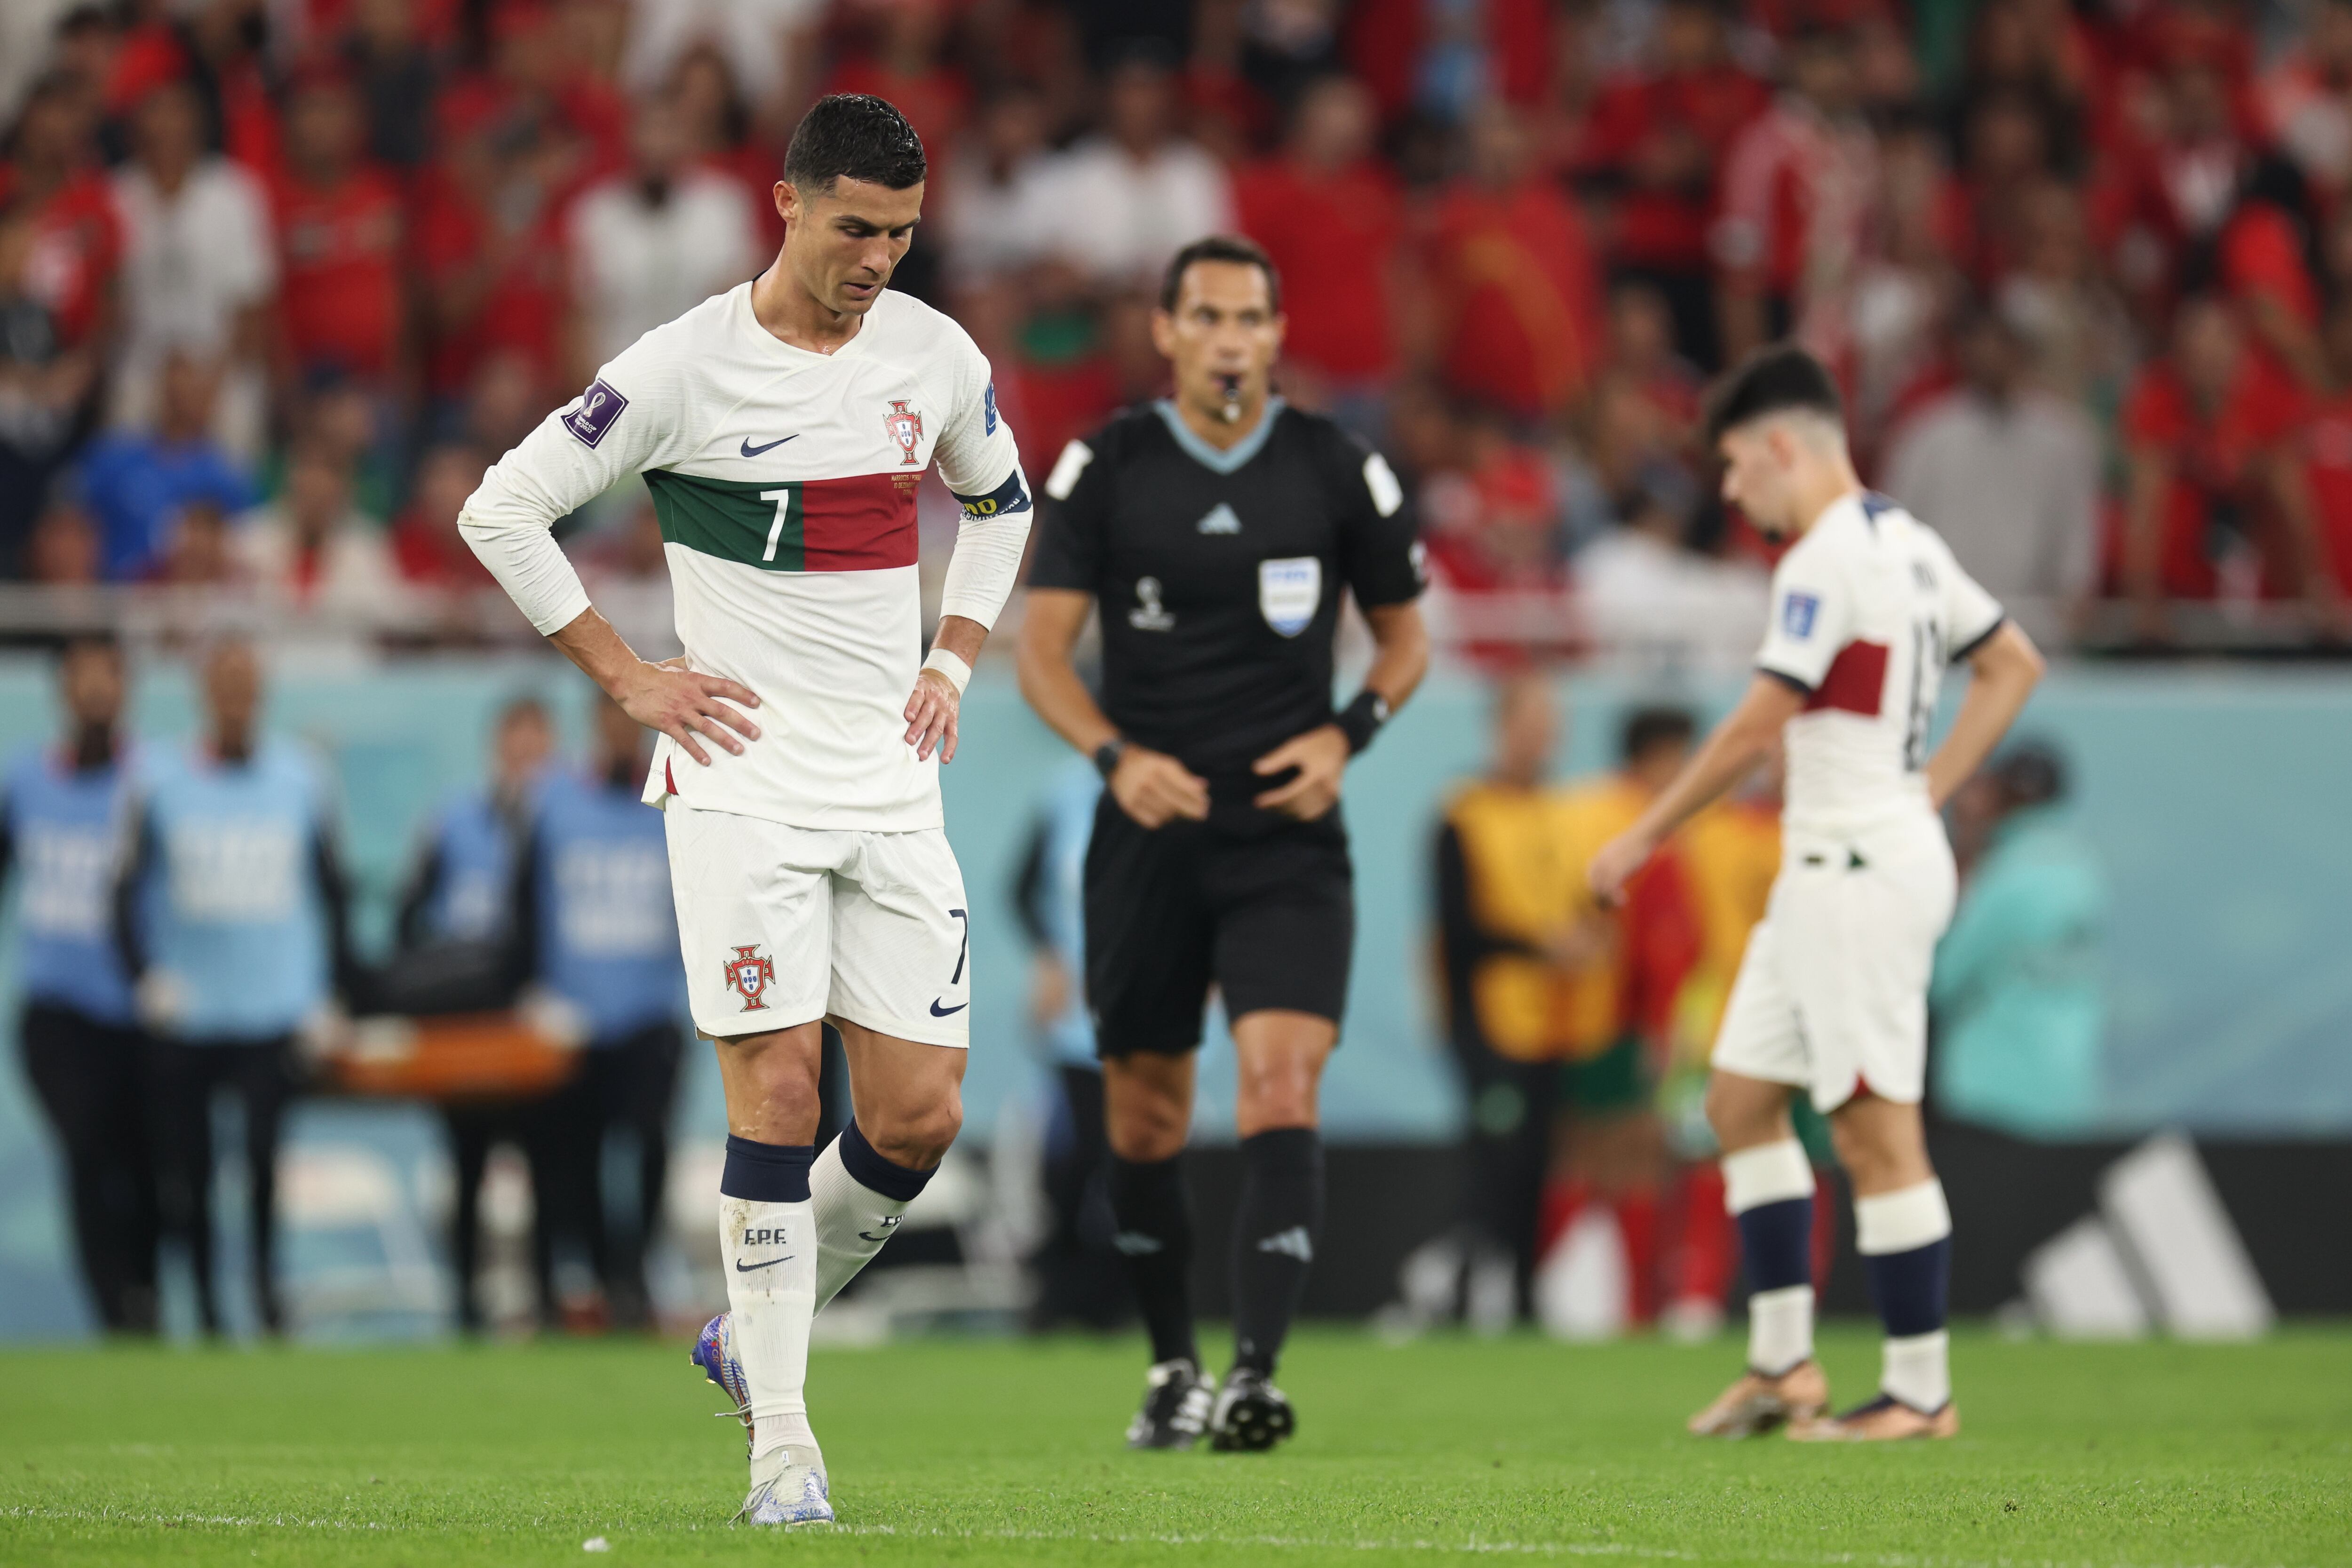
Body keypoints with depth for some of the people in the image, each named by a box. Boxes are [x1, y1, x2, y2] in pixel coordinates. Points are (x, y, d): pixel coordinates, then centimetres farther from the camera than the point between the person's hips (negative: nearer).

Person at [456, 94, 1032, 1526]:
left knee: (921, 1119, -1)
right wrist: (627, 675, -5)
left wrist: (955, 660, 12)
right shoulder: (685, 367, -8)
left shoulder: (938, 357, 6)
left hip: (896, 789, 5)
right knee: (780, 1096, -11)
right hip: (744, 779, -5)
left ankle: (754, 1337, 23)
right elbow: (502, 509, -3)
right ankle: (783, 1443, -4)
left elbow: (1001, 505, 26)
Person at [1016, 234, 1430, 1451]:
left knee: (1282, 1087, -18)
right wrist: (1116, 755, -20)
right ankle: (1172, 1366, 26)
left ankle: (1256, 1372, -23)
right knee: (1143, 1111, 8)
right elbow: (1041, 646, -3)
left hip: (1287, 835, -1)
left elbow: (1405, 634, 12)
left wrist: (1347, 734, -7)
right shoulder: (1105, 468, 0)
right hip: (1149, 835, 1)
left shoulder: (1340, 471, 1)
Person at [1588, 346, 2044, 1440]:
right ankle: (1782, 1365, 15)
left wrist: (1644, 837, -8)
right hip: (1828, 869, 10)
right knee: (1741, 1098, 14)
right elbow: (2014, 665, 20)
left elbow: (1755, 730, -18)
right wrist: (1929, 788, 15)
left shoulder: (1826, 559, -16)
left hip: (1861, 869, -10)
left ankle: (1920, 1392, 0)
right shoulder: (1905, 543, 13)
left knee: (1875, 1134, -5)